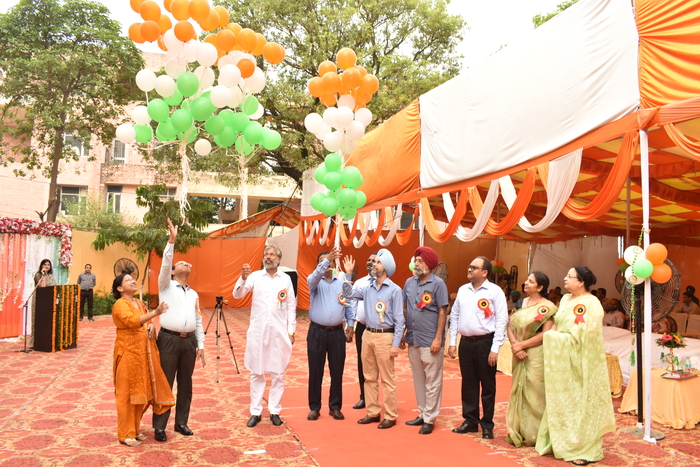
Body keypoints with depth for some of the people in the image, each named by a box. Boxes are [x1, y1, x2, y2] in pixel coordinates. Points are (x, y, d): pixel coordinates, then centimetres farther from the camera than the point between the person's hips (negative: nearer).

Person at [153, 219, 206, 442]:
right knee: (165, 383, 0)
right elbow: (165, 264, -13)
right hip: (169, 340, -4)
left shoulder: (194, 294, 17)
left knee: (185, 383, 9)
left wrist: (200, 345, 9)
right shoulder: (166, 286, 5)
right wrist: (172, 240, -22)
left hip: (189, 341, 5)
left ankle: (181, 422, 20)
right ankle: (159, 426, 8)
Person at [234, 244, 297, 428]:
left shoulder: (286, 279, 2)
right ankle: (255, 412, 18)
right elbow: (237, 294, -9)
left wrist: (291, 331, 0)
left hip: (279, 332, 0)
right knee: (256, 373, 8)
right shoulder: (255, 276, 1)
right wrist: (243, 278, -27)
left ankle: (275, 411, 19)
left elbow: (291, 306, 4)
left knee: (278, 373, 7)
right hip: (257, 331, 0)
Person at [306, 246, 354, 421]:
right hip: (317, 332, -2)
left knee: (337, 371, 7)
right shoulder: (315, 281, -1)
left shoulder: (342, 282, 6)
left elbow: (348, 305, 10)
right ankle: (314, 407, 18)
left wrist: (350, 325, 2)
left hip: (337, 332, 2)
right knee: (315, 371, 5)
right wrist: (327, 259, -39)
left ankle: (335, 407, 21)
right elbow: (315, 275, -27)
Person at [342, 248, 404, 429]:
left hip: (385, 336, -6)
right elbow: (349, 294, 11)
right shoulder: (368, 288, 8)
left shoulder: (394, 290, -7)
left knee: (387, 379, 1)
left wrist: (396, 344, -13)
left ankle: (390, 416, 11)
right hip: (368, 334, 6)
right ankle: (373, 412, 24)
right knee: (369, 377, 13)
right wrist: (348, 274, -1)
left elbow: (399, 319, -8)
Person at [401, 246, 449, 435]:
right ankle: (423, 413, 28)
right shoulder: (409, 282, 7)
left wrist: (438, 338, -13)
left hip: (430, 341, -5)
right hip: (413, 339, 6)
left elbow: (442, 312, -8)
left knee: (432, 381, 3)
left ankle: (430, 419, 13)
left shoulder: (438, 284, -8)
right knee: (418, 379, 15)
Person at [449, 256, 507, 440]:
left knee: (488, 385, 6)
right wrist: (452, 342, 8)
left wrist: (495, 349, -13)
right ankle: (470, 421, 25)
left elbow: (501, 321, -9)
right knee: (468, 384, 12)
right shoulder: (462, 290, 9)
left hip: (485, 343, -5)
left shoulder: (495, 291, -7)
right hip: (465, 342, 5)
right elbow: (454, 316, 13)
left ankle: (487, 425, 18)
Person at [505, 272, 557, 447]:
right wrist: (515, 347, -11)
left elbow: (545, 334, -17)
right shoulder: (522, 303, 9)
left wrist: (521, 345, -14)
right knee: (518, 392, 12)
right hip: (520, 356, 6)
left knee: (534, 394, 2)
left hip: (536, 357, -6)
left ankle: (533, 435, 16)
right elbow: (511, 326, 4)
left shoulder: (547, 307, -10)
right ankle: (518, 432, 24)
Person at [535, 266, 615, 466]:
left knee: (582, 403, 2)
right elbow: (555, 325, 15)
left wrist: (559, 337, -14)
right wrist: (553, 336, -4)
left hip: (579, 361, -7)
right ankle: (563, 443, 25)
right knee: (562, 401, 13)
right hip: (562, 360, 7)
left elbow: (587, 335, -19)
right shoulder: (565, 299, 10)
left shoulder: (591, 303, -13)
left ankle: (586, 449, 15)